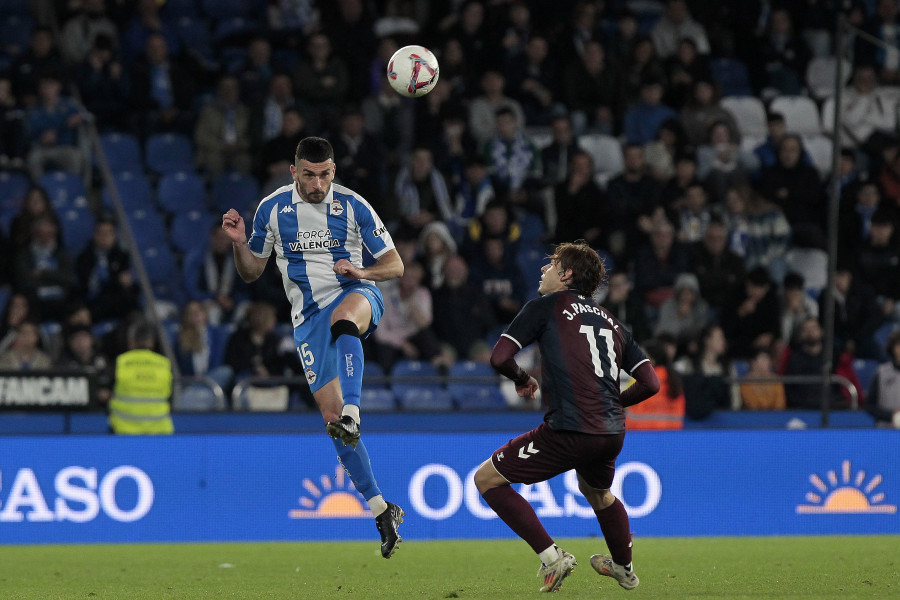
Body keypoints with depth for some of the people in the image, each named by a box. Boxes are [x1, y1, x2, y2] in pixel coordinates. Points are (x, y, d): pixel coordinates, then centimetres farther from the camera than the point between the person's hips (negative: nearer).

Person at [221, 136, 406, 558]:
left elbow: (395, 265, 1)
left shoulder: (352, 206, -3)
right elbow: (251, 273, 11)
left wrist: (362, 272, -19)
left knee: (343, 316, -42)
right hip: (308, 316, 2)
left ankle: (352, 414, -56)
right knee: (330, 412, -7)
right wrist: (238, 243, -9)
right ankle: (382, 511, 3)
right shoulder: (272, 209, 2)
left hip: (356, 293, -2)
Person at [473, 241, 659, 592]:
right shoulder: (611, 322, 20)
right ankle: (624, 568, 55)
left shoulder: (548, 306, 5)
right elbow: (651, 383, 15)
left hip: (567, 430, -7)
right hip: (612, 433, 7)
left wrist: (522, 380, 17)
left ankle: (551, 556, -3)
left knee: (487, 479, 5)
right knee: (597, 492, 38)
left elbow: (499, 358, -4)